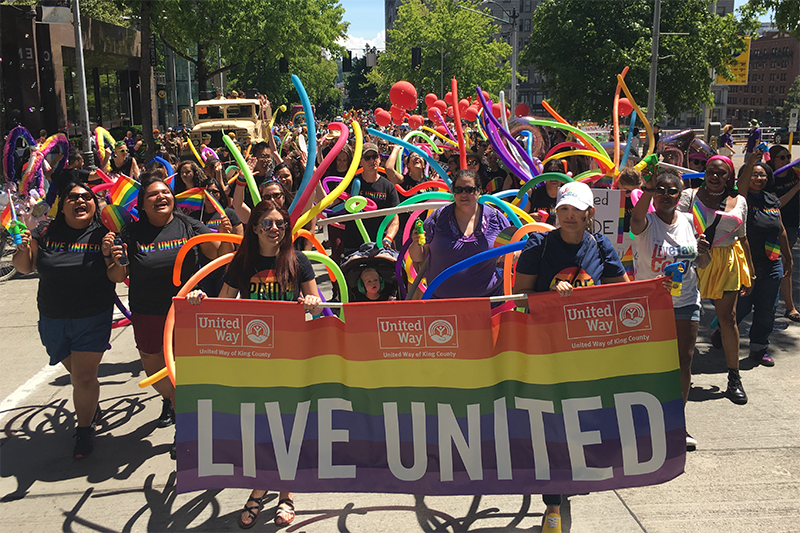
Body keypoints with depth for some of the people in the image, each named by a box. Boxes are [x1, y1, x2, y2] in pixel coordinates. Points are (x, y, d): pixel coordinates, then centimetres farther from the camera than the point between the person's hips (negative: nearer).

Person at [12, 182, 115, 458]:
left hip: (93, 318, -3)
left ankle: (84, 429, 17)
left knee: (84, 378, -3)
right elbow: (24, 267, 9)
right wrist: (22, 249, -11)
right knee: (78, 373, 17)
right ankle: (92, 409, 43)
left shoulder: (103, 234, -7)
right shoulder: (45, 233, -1)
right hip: (53, 319, 3)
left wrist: (109, 255, -22)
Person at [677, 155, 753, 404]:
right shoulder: (689, 195, 1)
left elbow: (742, 238, 15)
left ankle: (734, 378, 14)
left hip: (726, 264, 2)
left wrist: (750, 273, 14)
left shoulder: (739, 201, 10)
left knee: (728, 317, 4)